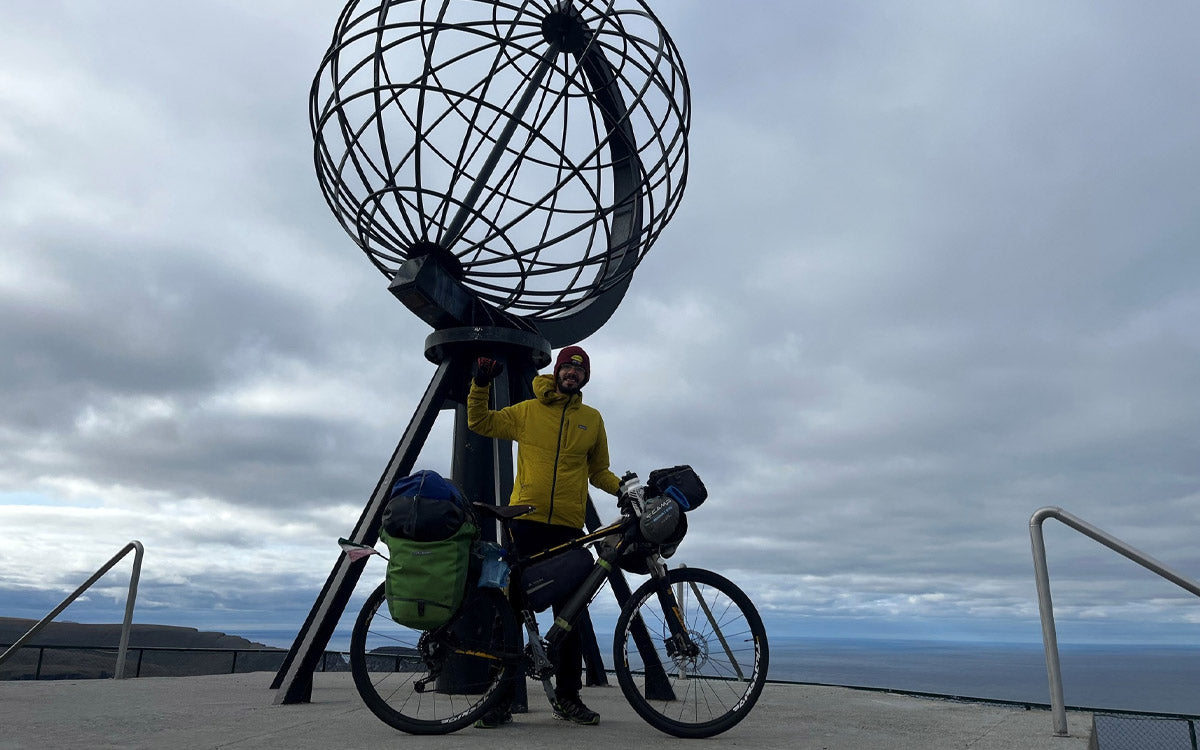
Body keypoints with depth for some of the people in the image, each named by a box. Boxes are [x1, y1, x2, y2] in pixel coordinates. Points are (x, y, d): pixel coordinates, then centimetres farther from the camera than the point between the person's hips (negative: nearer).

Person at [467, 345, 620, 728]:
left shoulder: (592, 419, 14)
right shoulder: (527, 411, 10)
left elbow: (598, 470, 21)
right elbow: (479, 422, 13)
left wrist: (622, 488, 4)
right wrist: (481, 384, -1)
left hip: (569, 526, 2)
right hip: (526, 520, -2)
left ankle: (567, 697, 18)